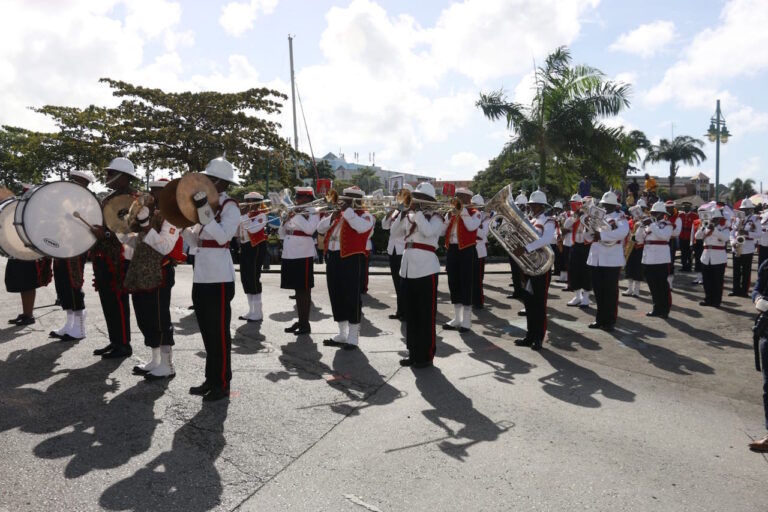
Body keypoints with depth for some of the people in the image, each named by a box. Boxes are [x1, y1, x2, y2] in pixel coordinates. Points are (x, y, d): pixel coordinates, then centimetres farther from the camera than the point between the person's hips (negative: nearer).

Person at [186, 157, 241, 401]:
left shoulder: (230, 206, -9)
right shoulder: (207, 204, 15)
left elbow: (223, 236, -23)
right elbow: (196, 237, 17)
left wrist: (204, 210, -26)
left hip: (219, 278, -8)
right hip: (201, 276, 8)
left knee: (219, 332, 0)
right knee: (207, 331, 15)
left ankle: (222, 384, 10)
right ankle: (211, 379, 26)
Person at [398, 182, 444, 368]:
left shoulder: (435, 218, -3)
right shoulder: (409, 216, 15)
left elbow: (428, 232, -22)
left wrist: (418, 211, -16)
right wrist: (405, 210, -4)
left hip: (426, 270, -6)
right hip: (408, 269, 7)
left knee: (426, 315, -1)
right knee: (410, 314, 11)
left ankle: (426, 355, 7)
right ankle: (413, 352, 21)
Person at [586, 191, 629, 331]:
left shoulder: (619, 217, -2)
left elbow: (623, 231, -23)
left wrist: (601, 235, -29)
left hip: (612, 260, -5)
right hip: (596, 259, 6)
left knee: (611, 291, 1)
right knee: (598, 291, 10)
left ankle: (610, 321, 8)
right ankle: (600, 318, 21)